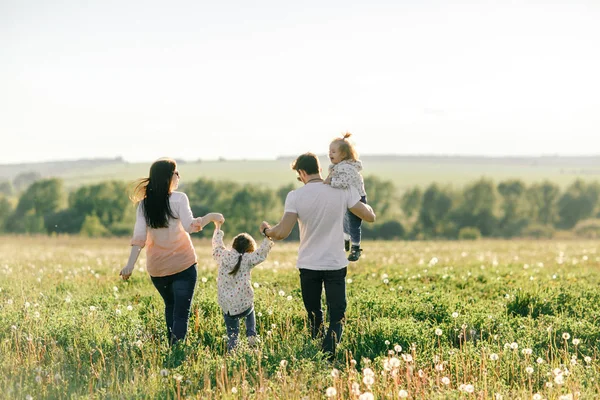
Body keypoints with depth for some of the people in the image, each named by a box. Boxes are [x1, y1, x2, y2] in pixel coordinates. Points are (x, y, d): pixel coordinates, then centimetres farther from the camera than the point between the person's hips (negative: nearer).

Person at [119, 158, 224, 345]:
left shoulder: (144, 204, 2)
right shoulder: (179, 198, -9)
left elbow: (139, 237, -6)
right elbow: (190, 226, -21)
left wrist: (130, 265, -8)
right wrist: (210, 217, -9)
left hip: (157, 268, 4)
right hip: (183, 266, -4)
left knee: (170, 306, 25)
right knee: (181, 314, -6)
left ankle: (172, 345, 26)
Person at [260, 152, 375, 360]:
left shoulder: (295, 196, -10)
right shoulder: (344, 191, -6)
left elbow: (282, 232, -17)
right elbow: (369, 216, -1)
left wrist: (266, 230, 5)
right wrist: (365, 204, 22)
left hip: (308, 265, 0)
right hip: (336, 265, 0)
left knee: (314, 316, 16)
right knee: (337, 315, 2)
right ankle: (328, 355, -19)